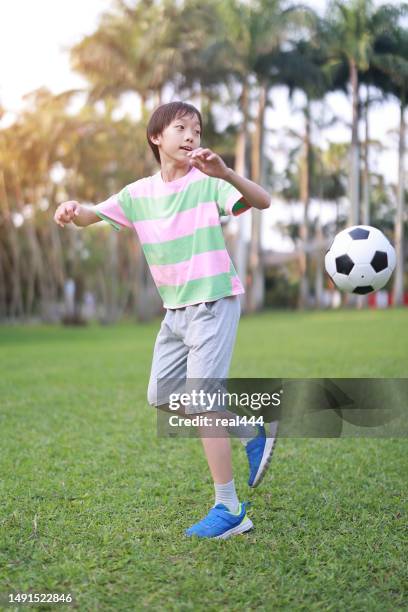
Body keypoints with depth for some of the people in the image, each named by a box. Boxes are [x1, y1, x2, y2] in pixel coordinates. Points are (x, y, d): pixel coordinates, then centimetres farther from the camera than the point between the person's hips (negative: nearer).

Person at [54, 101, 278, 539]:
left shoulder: (206, 182, -11)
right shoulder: (138, 193, 5)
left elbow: (263, 202, -23)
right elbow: (92, 215, 2)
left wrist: (224, 172, -40)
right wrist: (72, 210, -22)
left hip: (214, 302, -7)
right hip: (175, 310, 7)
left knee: (201, 402, -12)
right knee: (162, 395, 14)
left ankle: (229, 510, -2)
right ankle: (253, 436, 26)